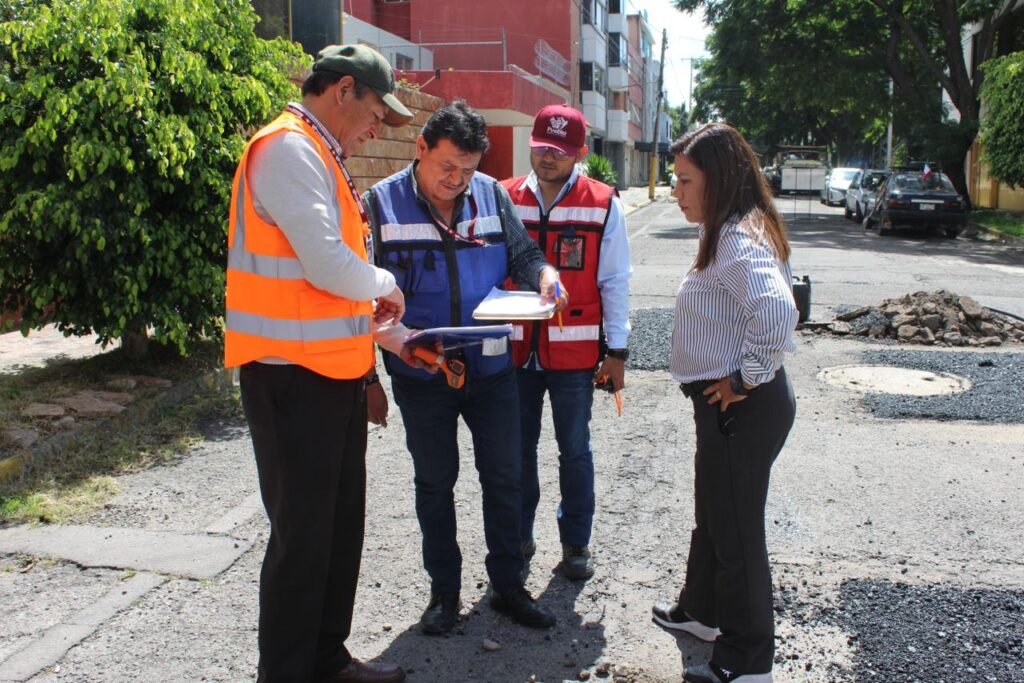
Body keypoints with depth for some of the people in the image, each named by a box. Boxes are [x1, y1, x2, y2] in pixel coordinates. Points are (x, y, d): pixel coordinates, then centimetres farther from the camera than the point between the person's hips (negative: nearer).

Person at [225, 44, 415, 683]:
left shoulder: (318, 156, 16)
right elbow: (328, 264, -23)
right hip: (294, 375, -10)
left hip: (333, 371, 10)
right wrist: (384, 285, -4)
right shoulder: (289, 149, -15)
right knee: (303, 535, 0)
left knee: (340, 526, 17)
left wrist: (383, 327, 13)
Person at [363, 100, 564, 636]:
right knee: (434, 481, 12)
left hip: (491, 368, 2)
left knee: (504, 476, 10)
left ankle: (508, 585, 28)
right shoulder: (382, 202, -8)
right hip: (421, 374, -2)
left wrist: (543, 274, -17)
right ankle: (444, 590, 29)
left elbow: (522, 254, 6)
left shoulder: (491, 194, -1)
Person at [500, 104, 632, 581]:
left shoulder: (603, 204, -4)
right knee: (518, 448, 13)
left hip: (575, 353, -2)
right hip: (515, 349, 2)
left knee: (574, 450, 9)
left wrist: (617, 351, -2)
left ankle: (576, 542, 24)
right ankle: (518, 536, 29)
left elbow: (614, 282, -1)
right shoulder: (505, 198, 2)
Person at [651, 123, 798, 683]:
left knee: (736, 529, 2)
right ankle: (702, 611, 45)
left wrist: (749, 377, -26)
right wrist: (741, 379, 12)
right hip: (726, 404, 11)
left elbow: (777, 310, -38)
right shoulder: (729, 233, 11)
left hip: (743, 408, -11)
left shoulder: (738, 241, -22)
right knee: (712, 514, 25)